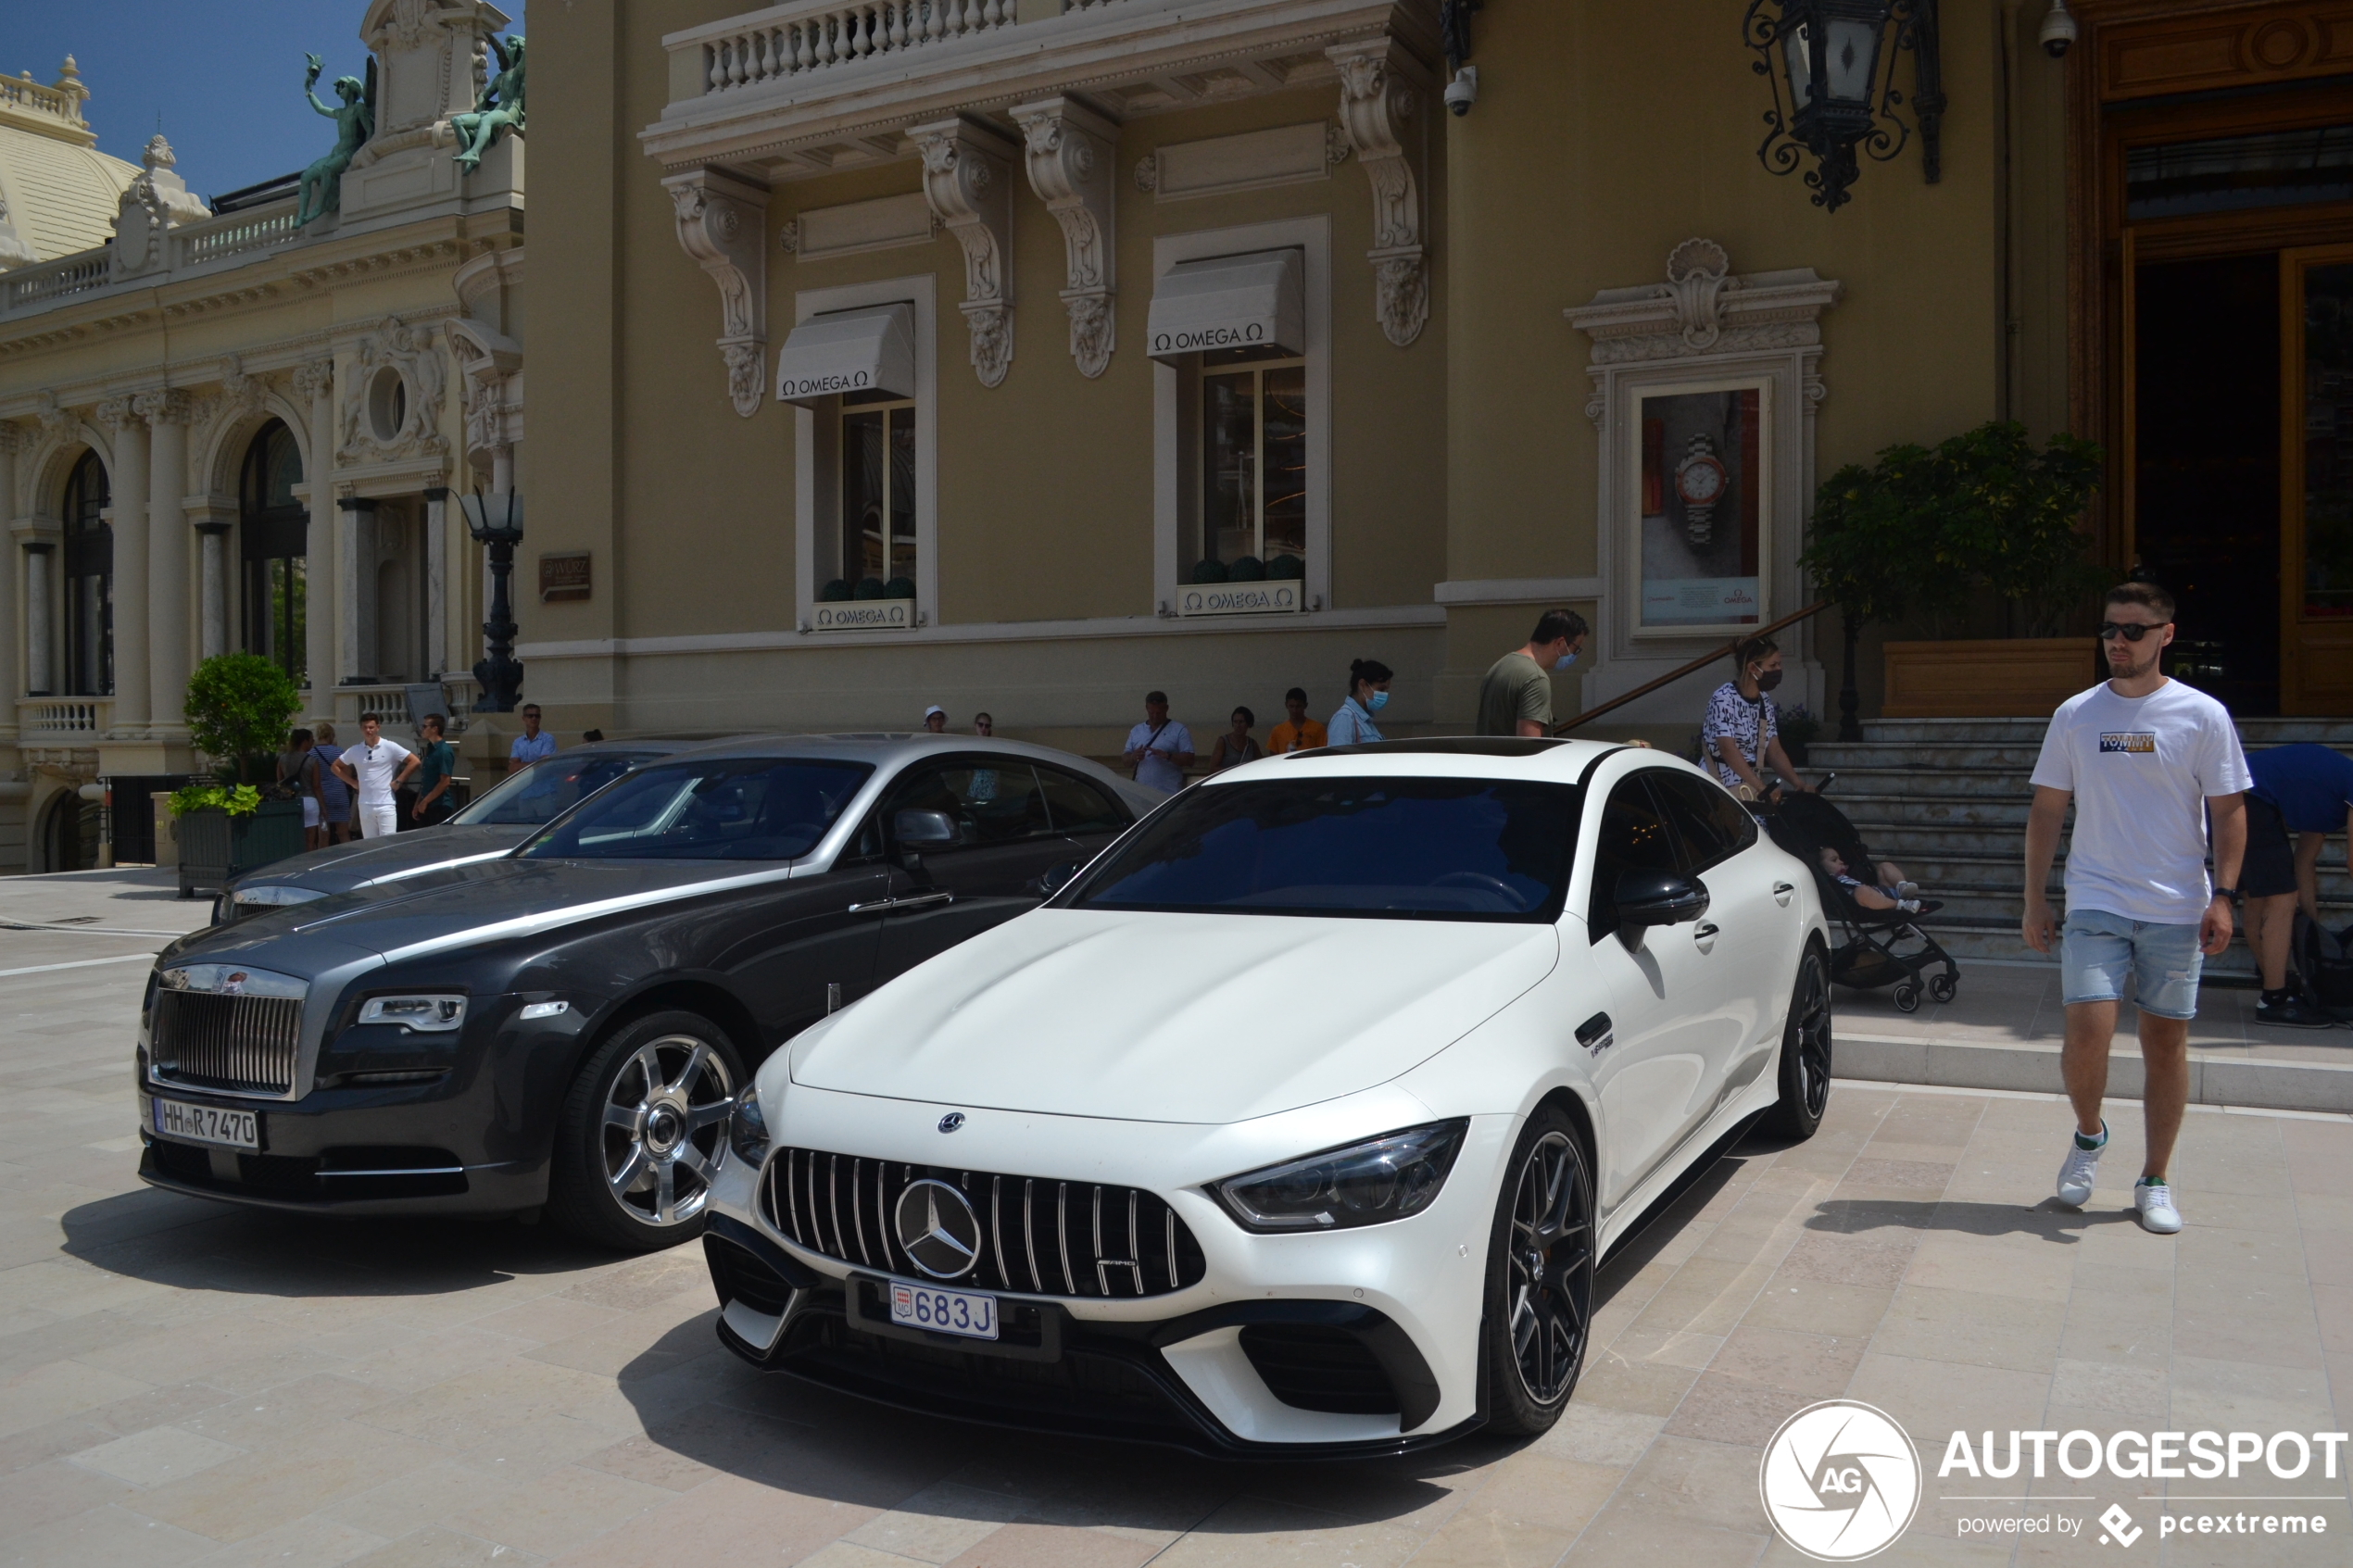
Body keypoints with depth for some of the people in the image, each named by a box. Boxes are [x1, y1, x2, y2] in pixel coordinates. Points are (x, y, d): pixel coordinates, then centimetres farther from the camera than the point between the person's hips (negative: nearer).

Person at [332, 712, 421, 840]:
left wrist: (398, 781, -6)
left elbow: (414, 761, -4)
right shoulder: (355, 751, 7)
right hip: (364, 806, 4)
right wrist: (353, 783, 8)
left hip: (385, 805, -4)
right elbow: (336, 766, 19)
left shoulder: (390, 747, -3)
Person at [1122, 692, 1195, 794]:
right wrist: (1133, 757, -9)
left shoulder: (1179, 731, 3)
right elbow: (1124, 759, 15)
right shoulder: (1136, 731, 17)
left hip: (1169, 795, -4)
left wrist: (1166, 755, -19)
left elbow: (1189, 760, -4)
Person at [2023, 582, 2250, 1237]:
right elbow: (2047, 809, 9)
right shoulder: (2075, 714, 5)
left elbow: (2228, 811, 2)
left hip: (2176, 910, 0)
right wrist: (2034, 899, 5)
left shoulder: (2203, 716, 0)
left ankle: (2155, 1181, 20)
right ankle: (2088, 1136, 19)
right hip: (2095, 904, 0)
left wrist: (2222, 897, -7)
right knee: (2087, 1034, -11)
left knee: (2166, 1041, 6)